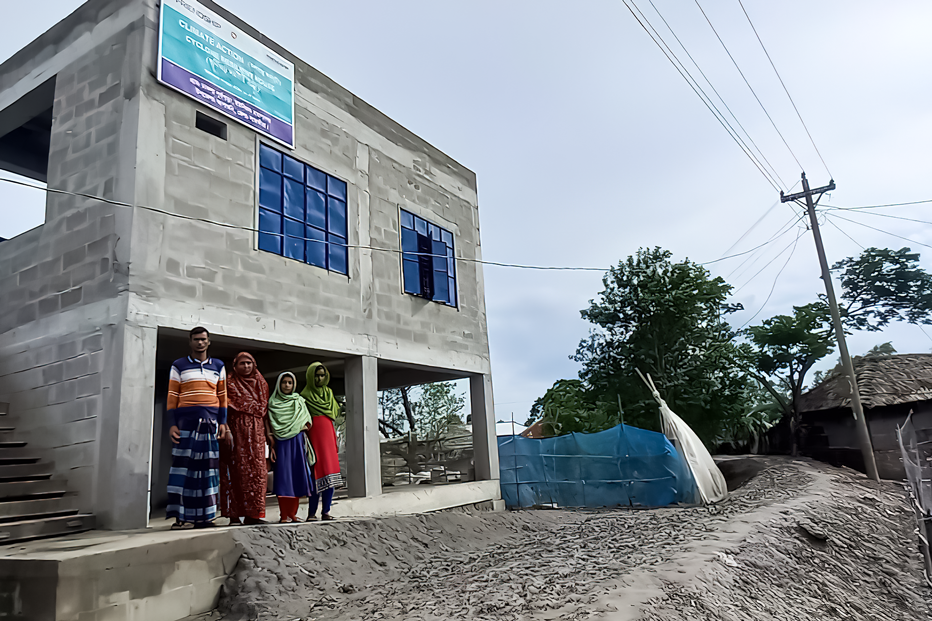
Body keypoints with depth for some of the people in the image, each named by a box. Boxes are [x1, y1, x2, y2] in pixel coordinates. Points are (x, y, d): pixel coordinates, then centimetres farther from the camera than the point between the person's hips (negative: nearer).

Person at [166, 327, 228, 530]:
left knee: (207, 466, 2)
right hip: (186, 420, -2)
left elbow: (222, 396, 13)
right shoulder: (179, 366, 9)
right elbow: (172, 397, 5)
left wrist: (222, 421, 5)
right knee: (183, 465, -6)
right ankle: (181, 515, -2)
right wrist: (173, 423, -3)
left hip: (211, 421, 2)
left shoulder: (218, 366, 15)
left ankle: (203, 515, 7)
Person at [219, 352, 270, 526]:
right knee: (237, 470, -6)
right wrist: (226, 430, -16)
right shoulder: (230, 383, 5)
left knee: (257, 471, -1)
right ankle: (235, 515, -3)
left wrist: (268, 432, 10)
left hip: (256, 431, 4)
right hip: (237, 428, -4)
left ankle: (252, 514, 3)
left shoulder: (261, 383, 17)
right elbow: (224, 408, -4)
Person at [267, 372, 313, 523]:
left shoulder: (299, 401, 15)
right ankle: (284, 515, -3)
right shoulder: (273, 403, 9)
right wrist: (271, 445, -5)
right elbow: (270, 426, 4)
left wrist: (297, 428, -6)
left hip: (297, 442, 2)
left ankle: (293, 513, 5)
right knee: (283, 476, -7)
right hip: (281, 444, -2)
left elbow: (307, 424, 13)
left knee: (296, 476, -2)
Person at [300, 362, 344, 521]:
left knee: (330, 473, -1)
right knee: (319, 473, -11)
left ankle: (326, 511, 5)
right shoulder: (305, 395, 3)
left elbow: (336, 411, 17)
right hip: (314, 435, -5)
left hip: (328, 433, 5)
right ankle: (312, 513, -3)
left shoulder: (328, 392, 18)